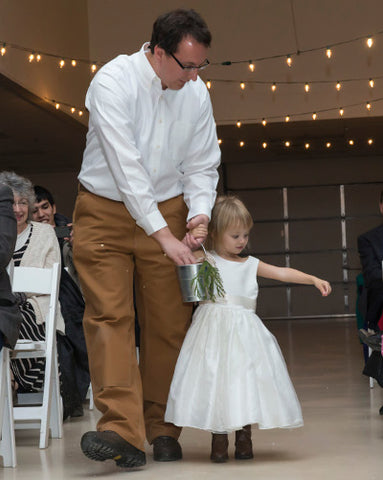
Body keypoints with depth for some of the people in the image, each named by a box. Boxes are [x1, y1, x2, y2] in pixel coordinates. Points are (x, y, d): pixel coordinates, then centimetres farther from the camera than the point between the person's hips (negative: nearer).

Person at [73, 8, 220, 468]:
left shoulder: (196, 92, -2)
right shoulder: (114, 81, -20)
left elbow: (202, 164, 7)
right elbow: (125, 165, -26)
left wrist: (199, 212, -12)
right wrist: (162, 235, -30)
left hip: (166, 210, 4)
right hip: (106, 210, -4)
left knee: (169, 323, 2)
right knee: (109, 315, -14)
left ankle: (162, 429, 12)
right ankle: (121, 430, -21)